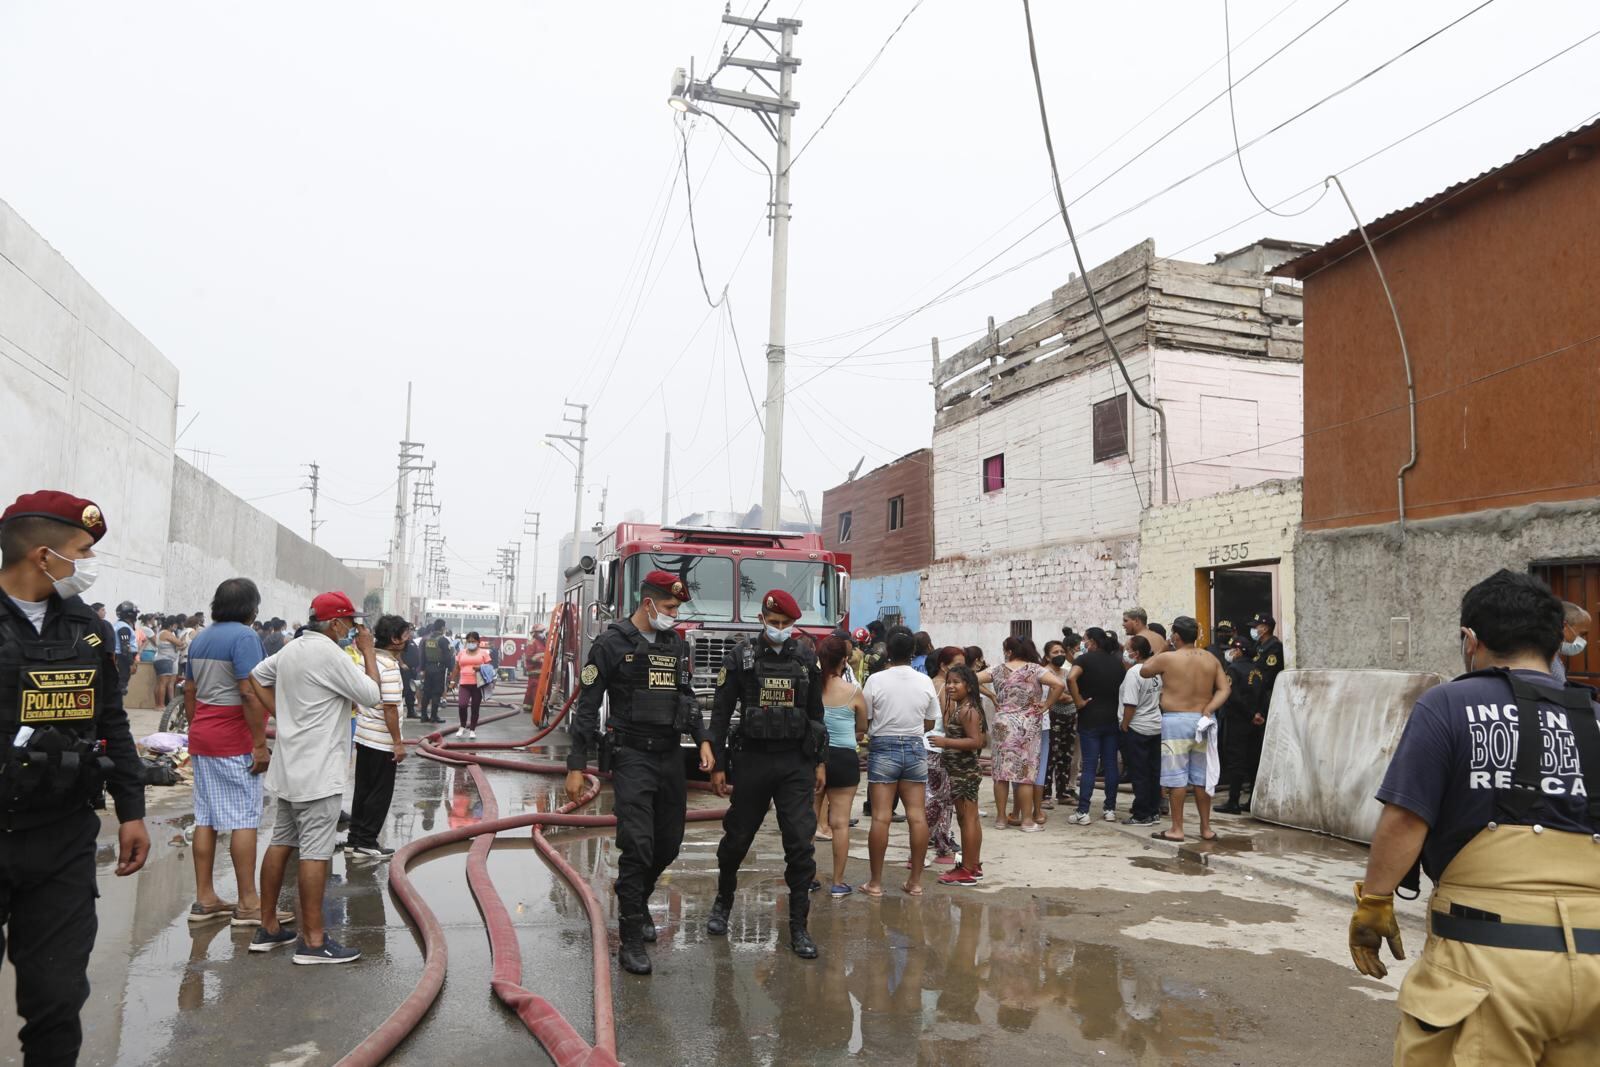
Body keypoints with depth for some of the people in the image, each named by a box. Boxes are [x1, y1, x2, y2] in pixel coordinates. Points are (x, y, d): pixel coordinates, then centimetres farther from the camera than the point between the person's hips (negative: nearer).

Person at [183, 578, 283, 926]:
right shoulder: (244, 636, -14)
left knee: (206, 818, 11)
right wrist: (260, 744, -18)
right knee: (244, 820, -3)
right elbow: (250, 693, -20)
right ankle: (248, 904, 1)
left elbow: (189, 692, 17)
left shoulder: (200, 639, 12)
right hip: (234, 740, -8)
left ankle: (204, 899, 16)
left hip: (201, 737, 8)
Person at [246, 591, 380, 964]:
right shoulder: (329, 653, -16)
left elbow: (255, 676, 21)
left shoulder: (290, 650, 11)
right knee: (316, 851, -5)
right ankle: (312, 941, -1)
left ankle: (268, 928, 23)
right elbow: (371, 695, -15)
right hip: (318, 772, -10)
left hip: (288, 767, 10)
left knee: (281, 842, 15)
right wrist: (368, 651, -5)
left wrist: (280, 713, 15)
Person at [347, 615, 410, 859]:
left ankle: (354, 837, 23)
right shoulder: (390, 667, -20)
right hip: (382, 740, -9)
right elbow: (390, 709, -22)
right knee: (380, 793, 2)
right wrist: (398, 742, -17)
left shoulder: (370, 659, 7)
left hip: (364, 736, 9)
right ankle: (366, 843, 8)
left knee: (363, 789, 16)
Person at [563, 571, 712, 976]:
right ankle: (631, 937, -1)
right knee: (637, 844, -12)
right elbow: (588, 705, -7)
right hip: (631, 756, -6)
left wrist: (702, 740, 4)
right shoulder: (612, 643, -7)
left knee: (669, 843, 11)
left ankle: (638, 900, 38)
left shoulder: (678, 645, 10)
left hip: (670, 756, 6)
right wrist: (577, 765, -11)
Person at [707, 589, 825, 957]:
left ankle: (799, 927, 4)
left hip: (796, 764, 1)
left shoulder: (806, 663, 5)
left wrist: (820, 763, 8)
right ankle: (723, 902, 36)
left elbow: (816, 716, 12)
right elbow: (721, 713, -2)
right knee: (737, 839, 11)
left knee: (801, 844, -5)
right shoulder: (740, 659, -2)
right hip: (752, 760, -1)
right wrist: (717, 765, -5)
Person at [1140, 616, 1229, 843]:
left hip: (1176, 721, -5)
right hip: (1203, 721, 5)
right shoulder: (1210, 659, 6)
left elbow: (1144, 670, 8)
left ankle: (1177, 829, 5)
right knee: (1202, 777, 12)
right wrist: (1208, 710, -5)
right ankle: (1206, 828, 18)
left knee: (1177, 777, 1)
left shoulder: (1167, 658, -8)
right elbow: (1225, 689, 2)